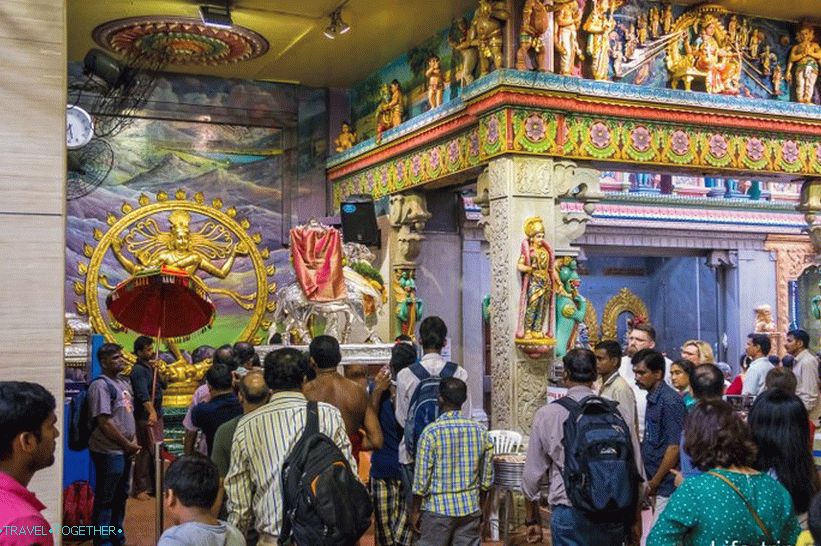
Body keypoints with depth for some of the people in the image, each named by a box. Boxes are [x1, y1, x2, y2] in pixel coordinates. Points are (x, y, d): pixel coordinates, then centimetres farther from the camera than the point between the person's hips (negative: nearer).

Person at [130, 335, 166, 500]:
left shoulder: (150, 367, 12)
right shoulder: (138, 370, -15)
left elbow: (164, 385, 16)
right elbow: (143, 395, -29)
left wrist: (158, 370, 0)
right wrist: (151, 412, -41)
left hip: (157, 415, 9)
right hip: (145, 417, -9)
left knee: (156, 451, 14)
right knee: (145, 452, -5)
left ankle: (152, 486, 24)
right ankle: (139, 489, 3)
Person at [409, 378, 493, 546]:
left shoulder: (431, 432, -14)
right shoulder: (480, 431, -1)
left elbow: (421, 477, -12)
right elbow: (486, 477, 6)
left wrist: (415, 510, 0)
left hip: (438, 509, -3)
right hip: (470, 509, 4)